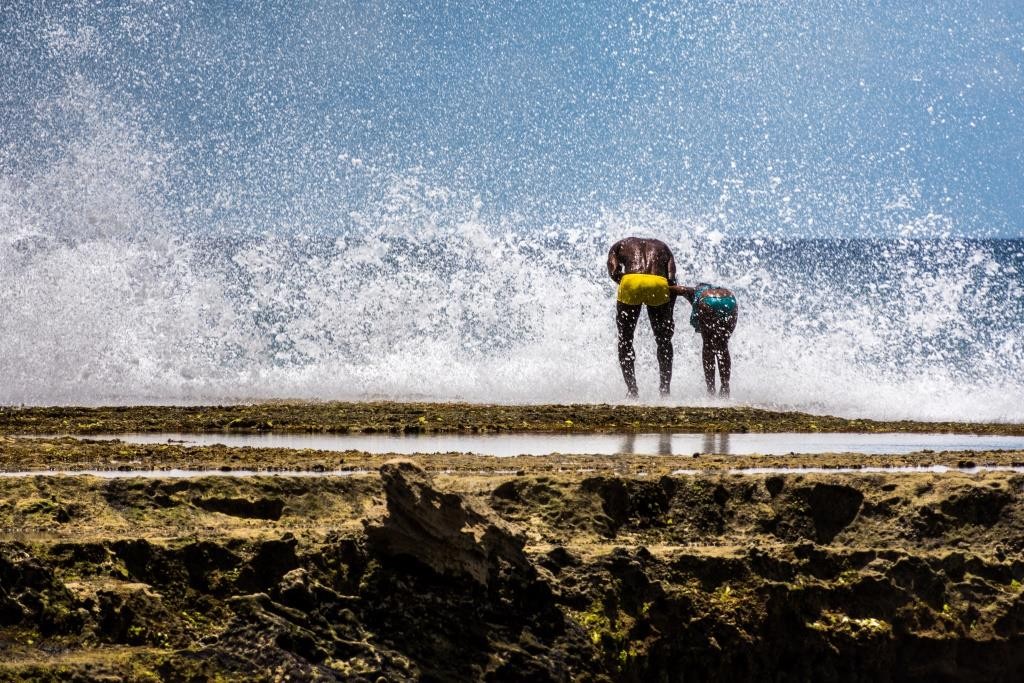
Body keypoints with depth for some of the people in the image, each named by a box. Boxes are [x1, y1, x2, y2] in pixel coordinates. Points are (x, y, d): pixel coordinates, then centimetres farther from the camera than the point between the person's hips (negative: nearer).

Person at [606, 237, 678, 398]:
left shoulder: (620, 245, 30)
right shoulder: (662, 247, 33)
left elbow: (614, 272, 9)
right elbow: (671, 277, 17)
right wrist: (669, 317, 17)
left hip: (631, 282, -1)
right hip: (659, 283, 1)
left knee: (625, 340, 14)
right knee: (664, 341, 19)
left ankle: (632, 389, 5)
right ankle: (665, 389, 14)